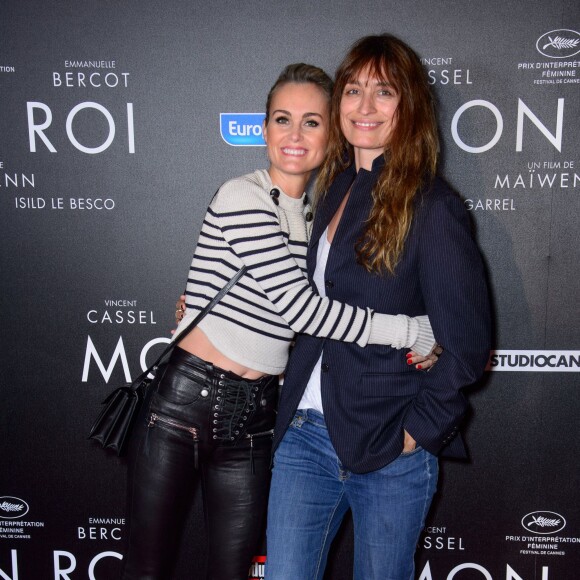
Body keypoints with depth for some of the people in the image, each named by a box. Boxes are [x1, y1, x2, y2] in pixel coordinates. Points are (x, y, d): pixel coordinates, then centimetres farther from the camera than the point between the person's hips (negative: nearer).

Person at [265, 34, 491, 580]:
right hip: (304, 432, 5)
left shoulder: (431, 207, -12)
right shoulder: (334, 190, 8)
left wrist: (418, 429, -11)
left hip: (390, 450, -5)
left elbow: (466, 344, -12)